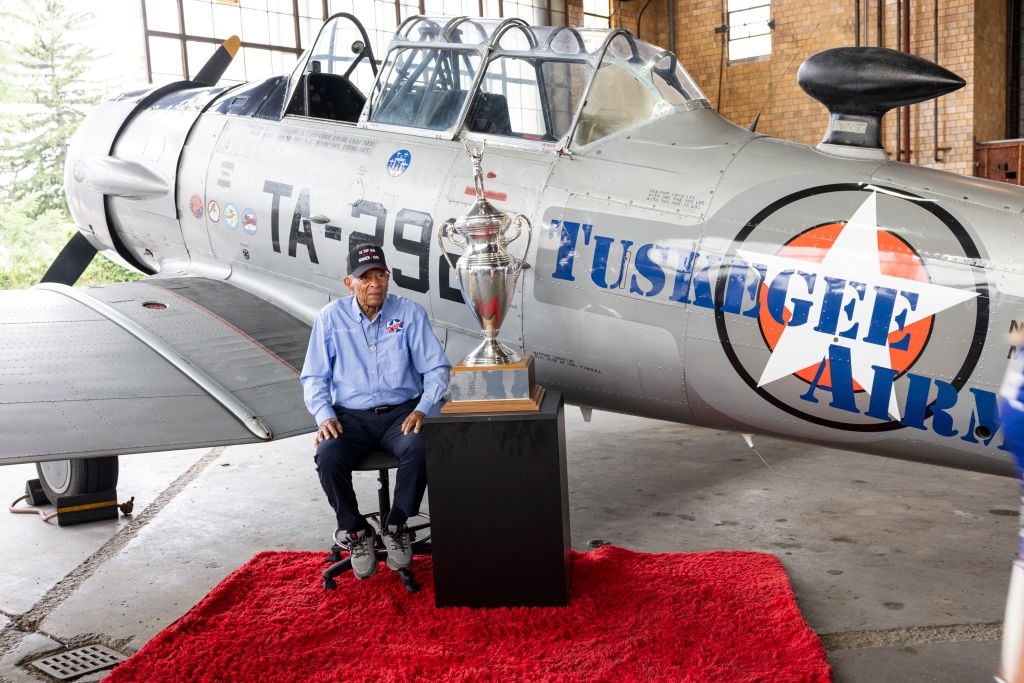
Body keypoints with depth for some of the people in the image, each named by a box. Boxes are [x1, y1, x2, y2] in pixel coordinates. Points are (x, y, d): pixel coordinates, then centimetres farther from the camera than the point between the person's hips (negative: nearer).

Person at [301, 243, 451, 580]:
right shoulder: (330, 318, 2)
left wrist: (422, 410, -16)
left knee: (418, 448, -33)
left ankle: (395, 526, -8)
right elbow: (313, 378, 6)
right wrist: (324, 416, -12)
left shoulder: (409, 312, 0)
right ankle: (355, 531, -4)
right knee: (327, 456, -30)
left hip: (400, 412, 0)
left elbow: (437, 368, 1)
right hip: (350, 416, 1)